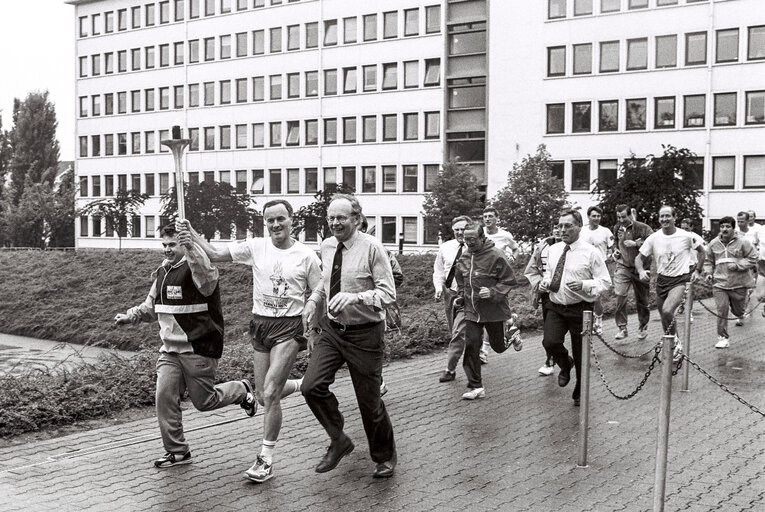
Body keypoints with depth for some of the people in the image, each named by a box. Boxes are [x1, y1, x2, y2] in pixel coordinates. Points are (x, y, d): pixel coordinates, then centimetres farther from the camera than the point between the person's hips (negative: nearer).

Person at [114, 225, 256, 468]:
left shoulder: (195, 268, -13)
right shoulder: (163, 272, 13)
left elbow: (207, 282, -39)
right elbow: (152, 306, 25)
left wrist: (192, 250, -51)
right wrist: (130, 316, 8)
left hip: (198, 348, -7)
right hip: (170, 349, 7)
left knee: (204, 401, 3)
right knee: (165, 398, -1)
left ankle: (241, 390, 32)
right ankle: (177, 451, 12)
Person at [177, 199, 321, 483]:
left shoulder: (306, 256, -5)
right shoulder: (256, 247, 0)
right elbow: (215, 254, -1)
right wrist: (192, 234, -16)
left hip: (289, 328, -4)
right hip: (260, 325, 4)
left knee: (270, 394, -12)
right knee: (263, 396, 10)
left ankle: (266, 460, 2)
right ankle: (303, 385, 40)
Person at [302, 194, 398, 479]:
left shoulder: (371, 247, -15)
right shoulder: (326, 247, 3)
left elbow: (388, 293, -17)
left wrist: (354, 297, -32)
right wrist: (314, 298, 1)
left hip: (364, 333, -5)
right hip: (332, 328, 5)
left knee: (369, 400, 7)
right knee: (312, 386, -12)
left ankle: (385, 456, 32)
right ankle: (338, 441, 11)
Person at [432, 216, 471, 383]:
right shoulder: (445, 247, 5)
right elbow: (438, 271, 13)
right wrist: (439, 287, -3)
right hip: (449, 293, 6)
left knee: (458, 333, -11)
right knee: (454, 332, 15)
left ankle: (450, 369, -4)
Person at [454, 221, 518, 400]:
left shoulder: (496, 255, -15)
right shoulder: (464, 257, 5)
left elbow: (509, 280, -11)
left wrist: (493, 292, -24)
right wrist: (461, 297, 10)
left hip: (493, 310, -4)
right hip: (472, 311, 4)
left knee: (498, 346, 11)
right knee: (471, 347, -4)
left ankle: (511, 334, 48)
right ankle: (476, 387, 3)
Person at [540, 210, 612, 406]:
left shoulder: (591, 252, -8)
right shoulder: (553, 250, 6)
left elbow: (605, 282, -8)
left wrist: (584, 285, -25)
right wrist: (545, 282, 0)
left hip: (580, 309, -3)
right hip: (555, 307, 3)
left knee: (581, 356, 8)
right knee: (550, 342, -22)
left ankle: (580, 394, 32)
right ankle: (565, 365, 14)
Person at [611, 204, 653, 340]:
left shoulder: (642, 228, -7)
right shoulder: (617, 228, 9)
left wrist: (636, 243, -23)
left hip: (639, 268, -3)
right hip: (622, 267, 3)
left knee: (641, 300, 9)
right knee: (619, 296, -15)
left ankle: (643, 327, 29)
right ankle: (622, 328, -9)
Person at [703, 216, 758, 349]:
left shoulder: (743, 242, -5)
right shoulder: (713, 244, 5)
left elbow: (752, 259, -3)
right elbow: (708, 261, 18)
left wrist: (737, 265, -16)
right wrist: (708, 273, 1)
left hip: (739, 283, -1)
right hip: (719, 283, 1)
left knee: (738, 310, 12)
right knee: (722, 310, -8)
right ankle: (723, 338, 0)